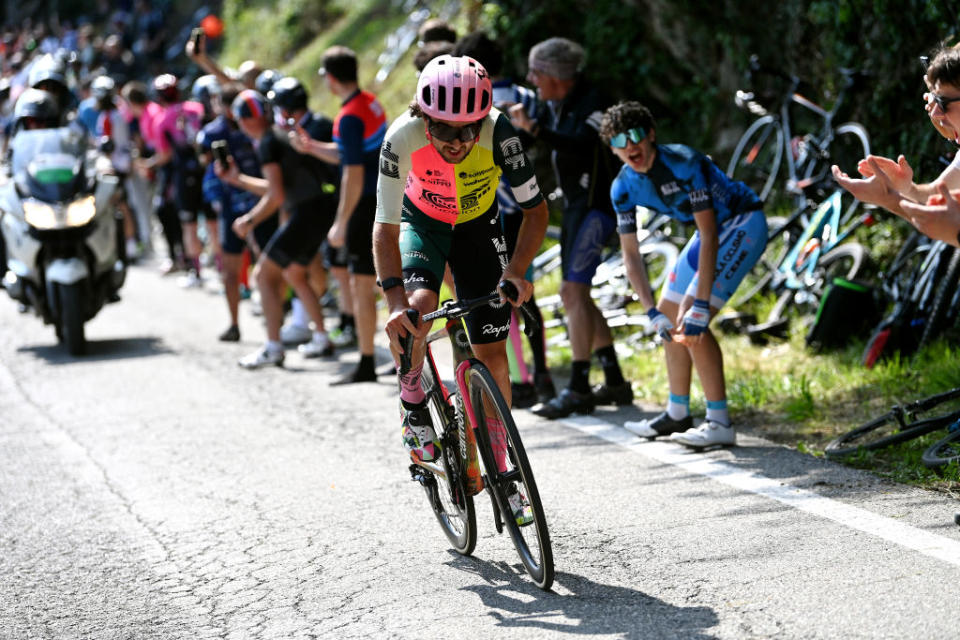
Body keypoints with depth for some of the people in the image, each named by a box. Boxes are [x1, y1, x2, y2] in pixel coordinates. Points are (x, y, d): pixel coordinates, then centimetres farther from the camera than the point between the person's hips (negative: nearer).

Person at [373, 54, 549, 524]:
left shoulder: (499, 134, -33)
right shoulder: (402, 138, -34)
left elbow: (535, 209, -22)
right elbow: (386, 226, -31)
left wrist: (516, 271, -36)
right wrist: (395, 301, -43)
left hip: (478, 226, 1)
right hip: (421, 224, -1)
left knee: (492, 353, -2)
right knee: (418, 304, -33)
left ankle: (500, 472, 11)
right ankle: (412, 403, -5)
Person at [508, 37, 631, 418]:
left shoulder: (592, 103, -16)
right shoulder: (551, 107, 10)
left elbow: (580, 144, -33)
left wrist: (533, 129, -42)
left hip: (596, 205, -10)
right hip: (574, 205, 10)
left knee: (574, 290, -16)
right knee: (575, 294, 11)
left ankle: (578, 389, -15)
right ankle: (615, 383, 18)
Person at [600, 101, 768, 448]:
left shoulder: (683, 163, -29)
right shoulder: (624, 186, -8)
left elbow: (708, 236, -30)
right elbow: (631, 254, -3)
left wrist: (700, 305, -33)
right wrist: (653, 312, -13)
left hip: (744, 223, -9)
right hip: (712, 229, 9)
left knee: (692, 322, -19)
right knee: (669, 314, 12)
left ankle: (720, 423, -17)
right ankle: (677, 414, 26)